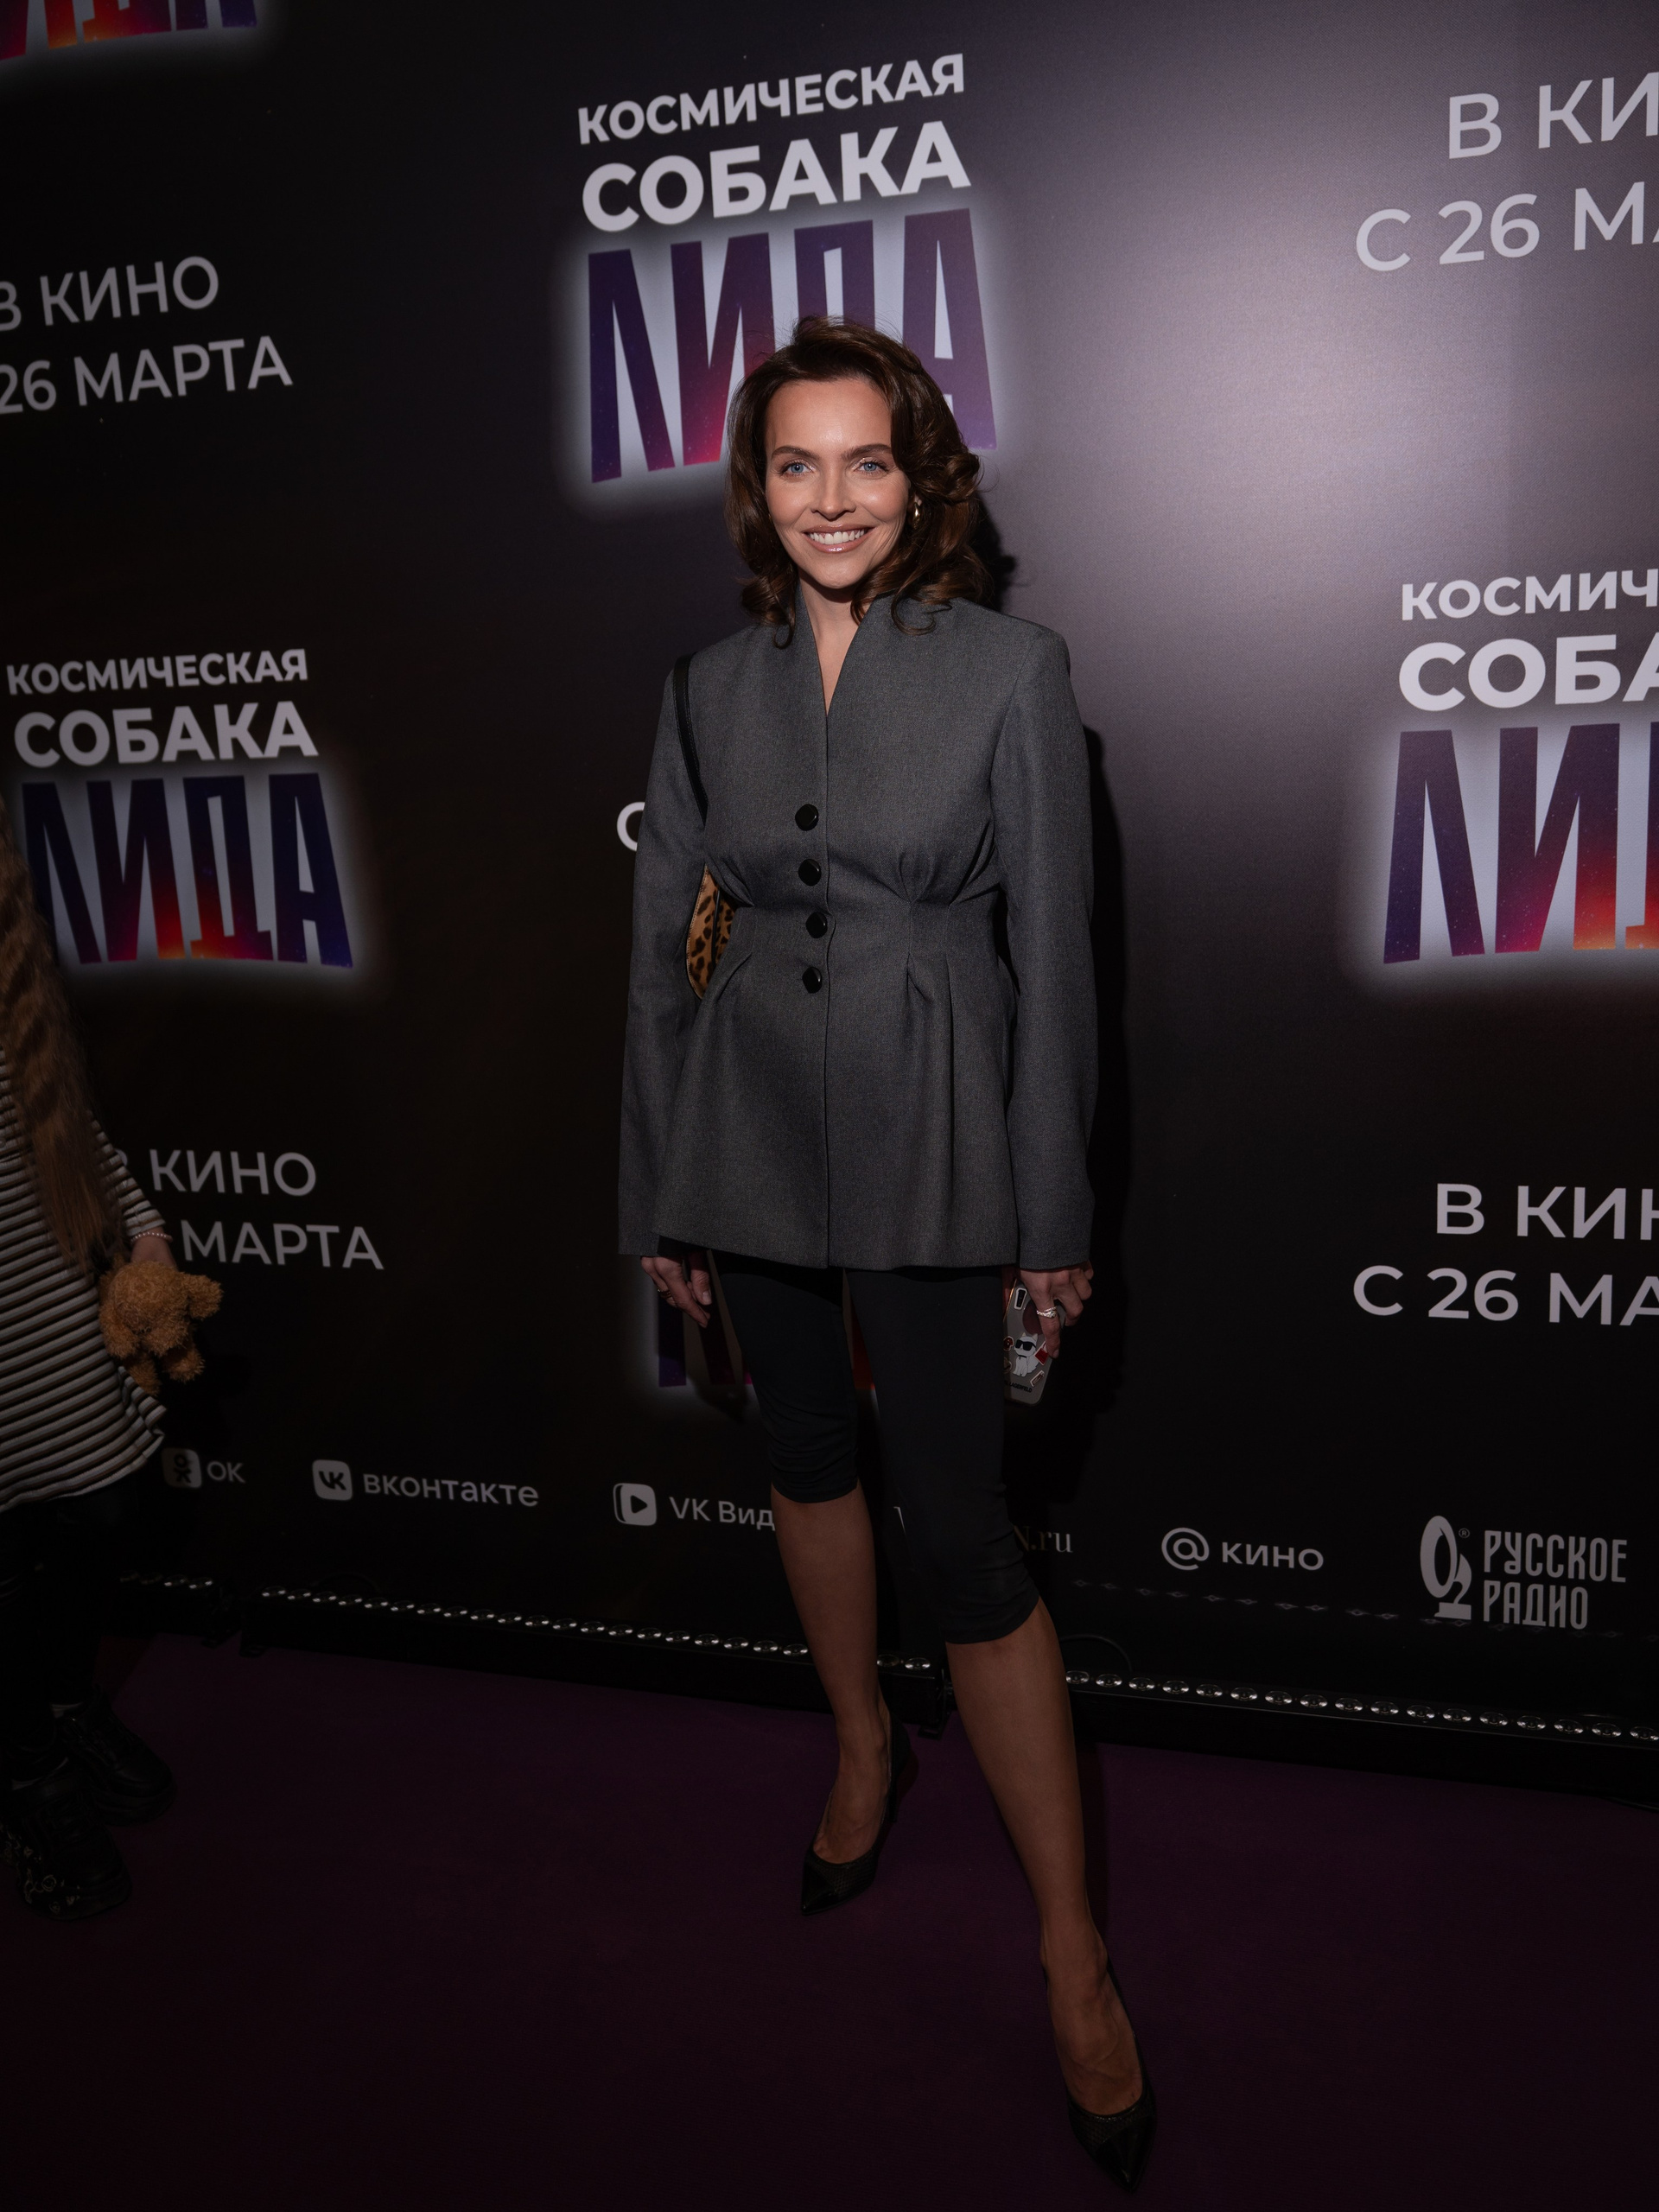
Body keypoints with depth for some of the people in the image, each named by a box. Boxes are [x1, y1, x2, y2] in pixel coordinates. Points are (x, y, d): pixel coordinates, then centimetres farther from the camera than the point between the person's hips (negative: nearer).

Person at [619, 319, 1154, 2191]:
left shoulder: (1010, 668, -5)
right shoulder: (714, 685, 5)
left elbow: (1053, 954, -5)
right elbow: (660, 944, 7)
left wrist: (1054, 1213, -6)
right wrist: (656, 1195, 7)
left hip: (924, 1139, -4)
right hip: (749, 1125, 4)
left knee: (962, 1529, -4)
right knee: (807, 1458, 17)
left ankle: (1076, 1957, 13)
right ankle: (863, 1750, 44)